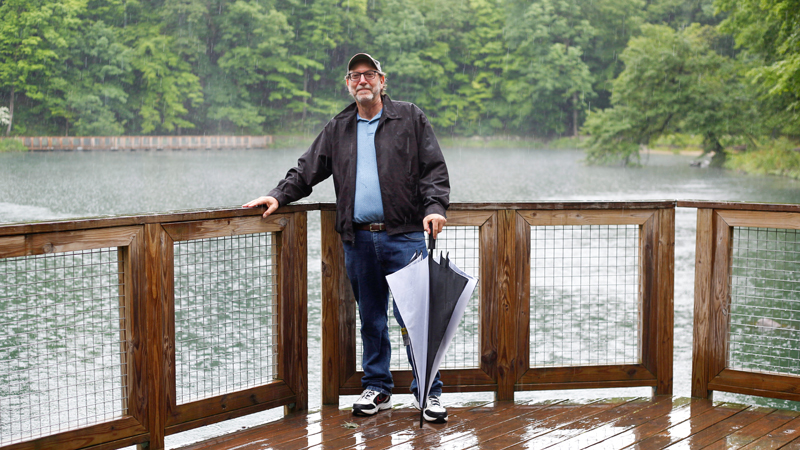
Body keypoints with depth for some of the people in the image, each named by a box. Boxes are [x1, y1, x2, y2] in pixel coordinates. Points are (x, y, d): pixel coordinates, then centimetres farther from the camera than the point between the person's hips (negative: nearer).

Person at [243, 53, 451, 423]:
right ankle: (377, 388, 21)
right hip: (358, 240, 4)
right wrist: (278, 196, 2)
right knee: (370, 318, 10)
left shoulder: (410, 119, 6)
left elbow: (434, 170, 2)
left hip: (404, 236, -3)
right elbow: (307, 171, 17)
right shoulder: (337, 129, 16)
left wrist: (434, 207, -13)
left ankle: (428, 392, 4)